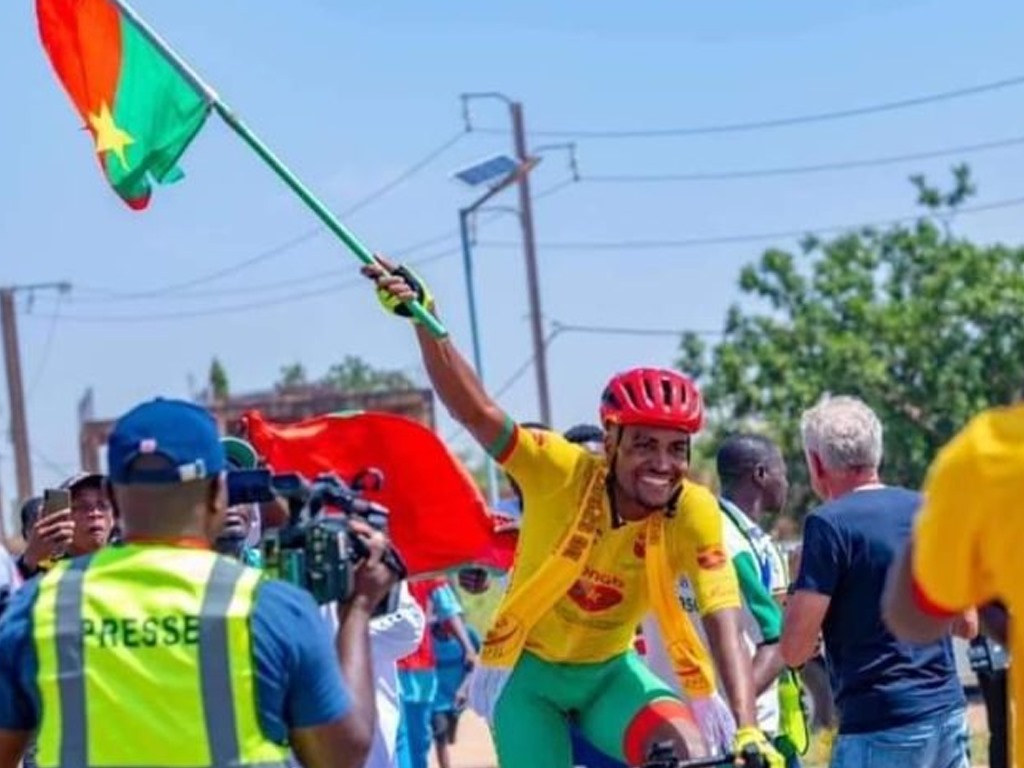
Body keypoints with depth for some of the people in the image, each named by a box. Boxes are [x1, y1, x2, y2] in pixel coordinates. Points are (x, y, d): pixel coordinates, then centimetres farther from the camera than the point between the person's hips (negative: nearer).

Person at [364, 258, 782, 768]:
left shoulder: (694, 513, -21)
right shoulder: (564, 473, -24)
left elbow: (725, 629, -29)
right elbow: (477, 413, -34)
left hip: (610, 673, 1)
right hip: (532, 671, -1)